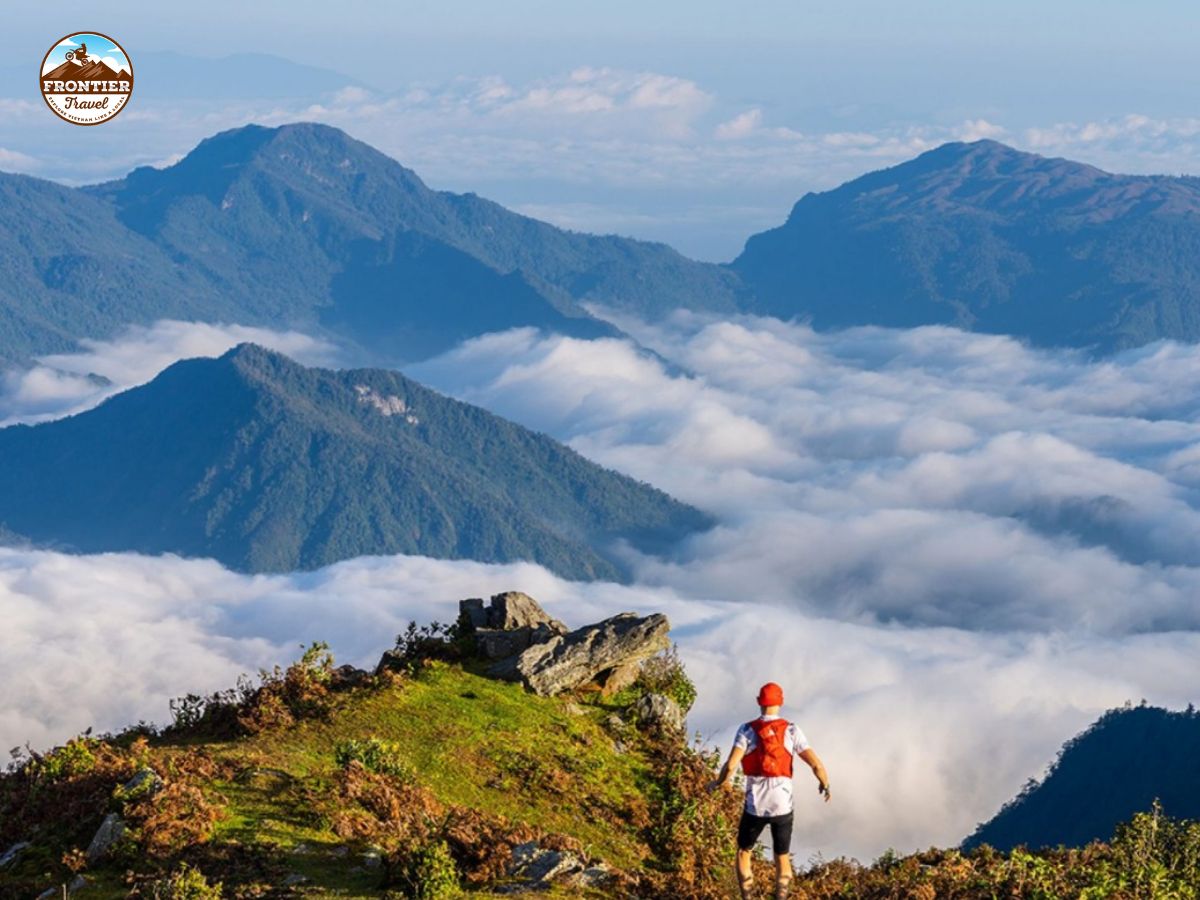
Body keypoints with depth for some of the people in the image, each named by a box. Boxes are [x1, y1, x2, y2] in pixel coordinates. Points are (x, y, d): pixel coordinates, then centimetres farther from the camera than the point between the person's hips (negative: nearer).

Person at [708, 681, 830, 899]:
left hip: (755, 806, -1)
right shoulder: (791, 730, -2)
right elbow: (816, 764, -5)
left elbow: (730, 765, -15)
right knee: (782, 858, 17)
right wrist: (825, 784, 16)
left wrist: (719, 782, 7)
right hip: (782, 805, 1)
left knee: (744, 853, 21)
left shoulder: (747, 730, -4)